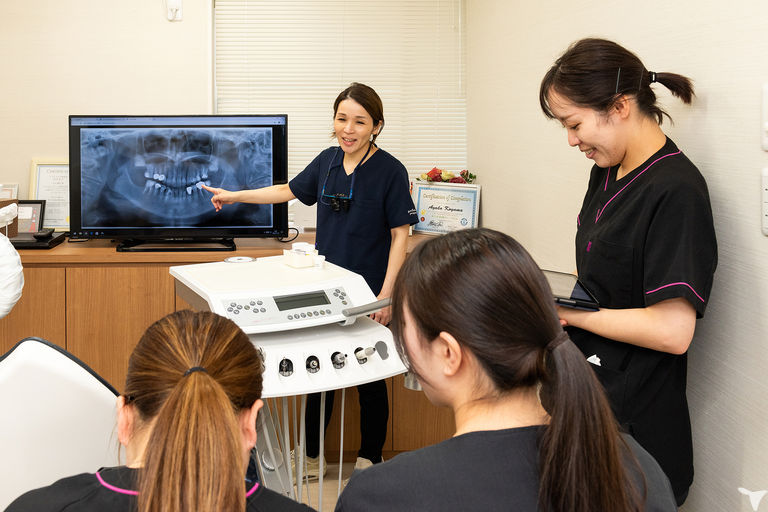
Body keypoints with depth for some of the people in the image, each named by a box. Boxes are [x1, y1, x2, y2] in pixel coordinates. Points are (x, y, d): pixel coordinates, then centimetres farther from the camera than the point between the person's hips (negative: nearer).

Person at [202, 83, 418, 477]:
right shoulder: (328, 161, 3)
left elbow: (400, 236, -11)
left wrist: (386, 295, -16)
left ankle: (369, 460, 26)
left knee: (369, 380, 8)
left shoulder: (390, 171, -12)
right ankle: (312, 458, 28)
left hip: (368, 295, -5)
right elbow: (289, 191, 20)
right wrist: (235, 196, 20)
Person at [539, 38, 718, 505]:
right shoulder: (608, 172, 7)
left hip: (633, 419, -8)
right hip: (588, 392, 8)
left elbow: (672, 331, -25)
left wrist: (571, 313, -16)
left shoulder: (676, 191, -20)